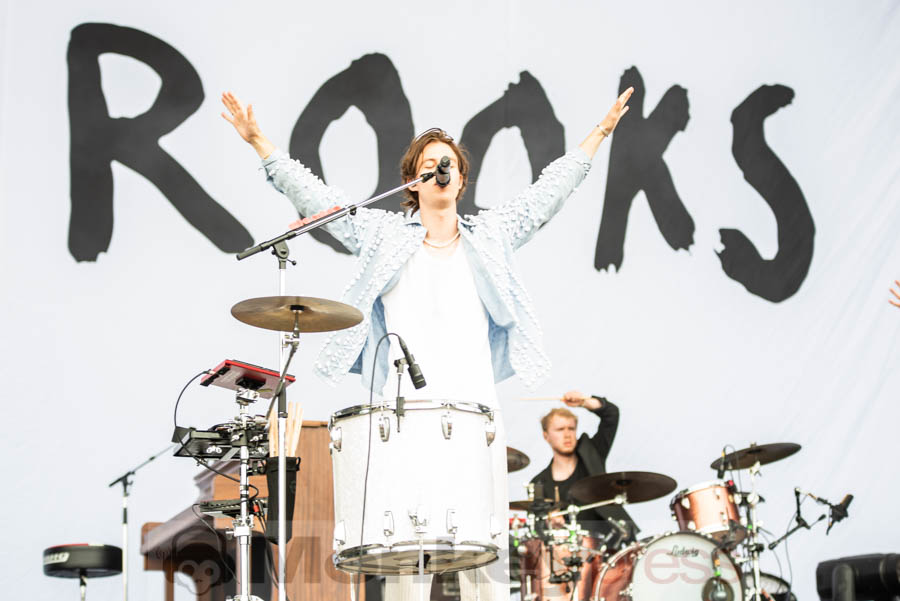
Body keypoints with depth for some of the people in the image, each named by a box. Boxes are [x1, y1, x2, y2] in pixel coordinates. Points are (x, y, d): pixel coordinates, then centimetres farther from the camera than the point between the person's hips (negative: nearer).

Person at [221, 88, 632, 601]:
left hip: (476, 409, 2)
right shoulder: (385, 234, 14)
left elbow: (547, 193, 21)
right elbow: (318, 198, 9)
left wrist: (598, 136, 20)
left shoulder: (489, 236, 20)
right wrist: (262, 144, 3)